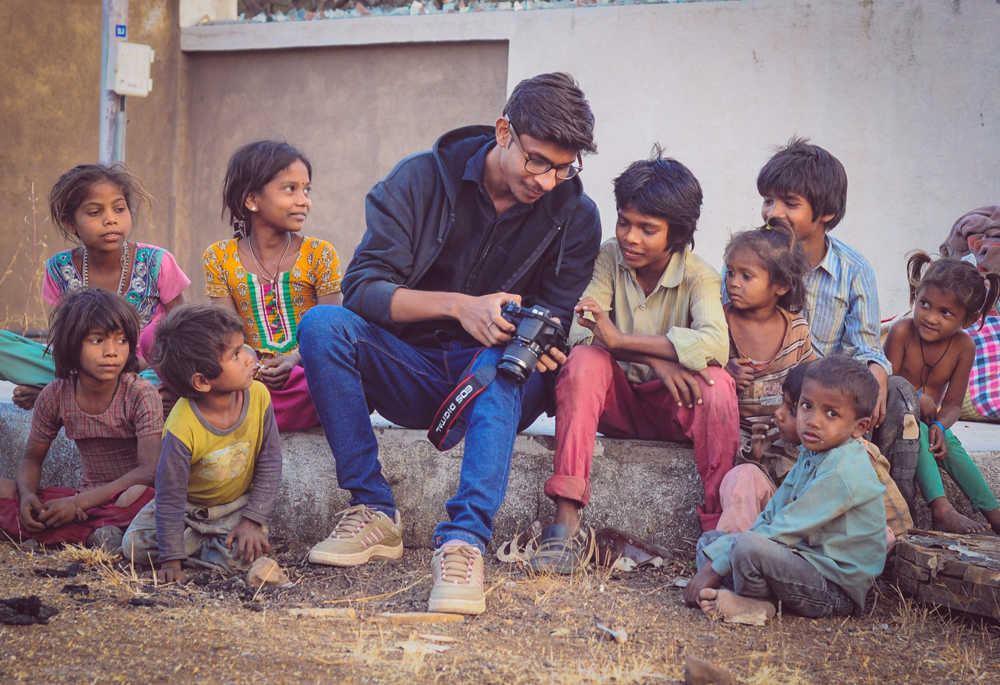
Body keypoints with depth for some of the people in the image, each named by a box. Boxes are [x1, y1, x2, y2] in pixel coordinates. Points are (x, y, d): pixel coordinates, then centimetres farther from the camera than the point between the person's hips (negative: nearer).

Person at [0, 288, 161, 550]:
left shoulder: (141, 395, -13)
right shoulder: (55, 396, -2)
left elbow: (149, 471, -21)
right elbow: (31, 459, 9)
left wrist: (78, 502, -27)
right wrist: (27, 495, -17)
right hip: (87, 498, 5)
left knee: (141, 495, -40)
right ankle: (91, 536, -27)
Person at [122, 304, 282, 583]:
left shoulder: (258, 397, -21)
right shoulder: (182, 428, -32)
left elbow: (269, 463, -8)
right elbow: (170, 499, -23)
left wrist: (253, 520, -15)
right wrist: (171, 560, -22)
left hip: (238, 504, 1)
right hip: (188, 506, -1)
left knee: (241, 555, -26)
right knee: (135, 547, -17)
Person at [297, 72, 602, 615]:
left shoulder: (575, 217, -2)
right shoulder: (420, 179, -6)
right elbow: (362, 288, -14)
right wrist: (459, 306, -29)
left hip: (500, 387, 0)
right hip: (411, 377, 1)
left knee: (505, 360, -35)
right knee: (322, 323, -25)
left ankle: (465, 540, -46)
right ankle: (373, 511, -25)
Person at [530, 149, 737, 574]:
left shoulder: (698, 277, -11)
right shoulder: (609, 258, -6)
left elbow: (715, 344, -31)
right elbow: (578, 332, -18)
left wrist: (621, 339, -38)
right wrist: (654, 358, -31)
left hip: (674, 407, -1)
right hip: (617, 401, 1)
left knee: (716, 381, -31)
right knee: (585, 359, -29)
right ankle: (565, 523, -37)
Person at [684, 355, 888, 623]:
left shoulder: (843, 471, -22)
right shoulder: (811, 454, 10)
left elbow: (785, 530, -22)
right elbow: (770, 518, 12)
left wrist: (716, 568, -18)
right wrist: (716, 555, 1)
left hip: (837, 591, -10)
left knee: (749, 546, -34)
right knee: (709, 540, 13)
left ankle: (754, 602, -4)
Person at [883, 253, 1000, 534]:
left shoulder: (964, 346, -7)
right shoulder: (902, 332, -16)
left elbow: (953, 403, -5)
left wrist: (939, 426, -26)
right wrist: (917, 398, -30)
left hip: (929, 421, 3)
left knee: (950, 447, -25)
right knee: (916, 429, -33)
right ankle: (942, 511, -43)